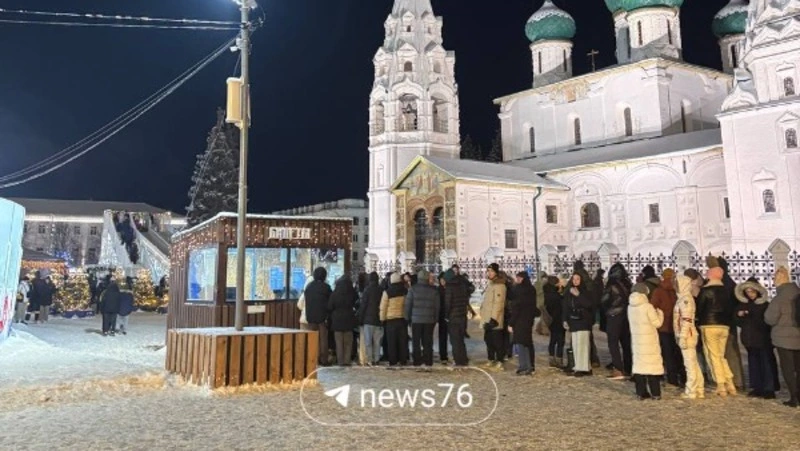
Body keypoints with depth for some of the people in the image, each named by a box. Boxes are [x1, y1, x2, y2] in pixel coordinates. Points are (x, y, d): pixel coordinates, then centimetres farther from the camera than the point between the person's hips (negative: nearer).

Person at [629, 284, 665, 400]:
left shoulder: (630, 307, 3)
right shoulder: (647, 307, -14)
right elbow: (657, 323, -9)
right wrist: (659, 313, 10)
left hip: (636, 339, 5)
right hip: (649, 340, -5)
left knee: (639, 363, 8)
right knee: (652, 364, 3)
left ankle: (641, 392, 10)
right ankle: (655, 393, 6)